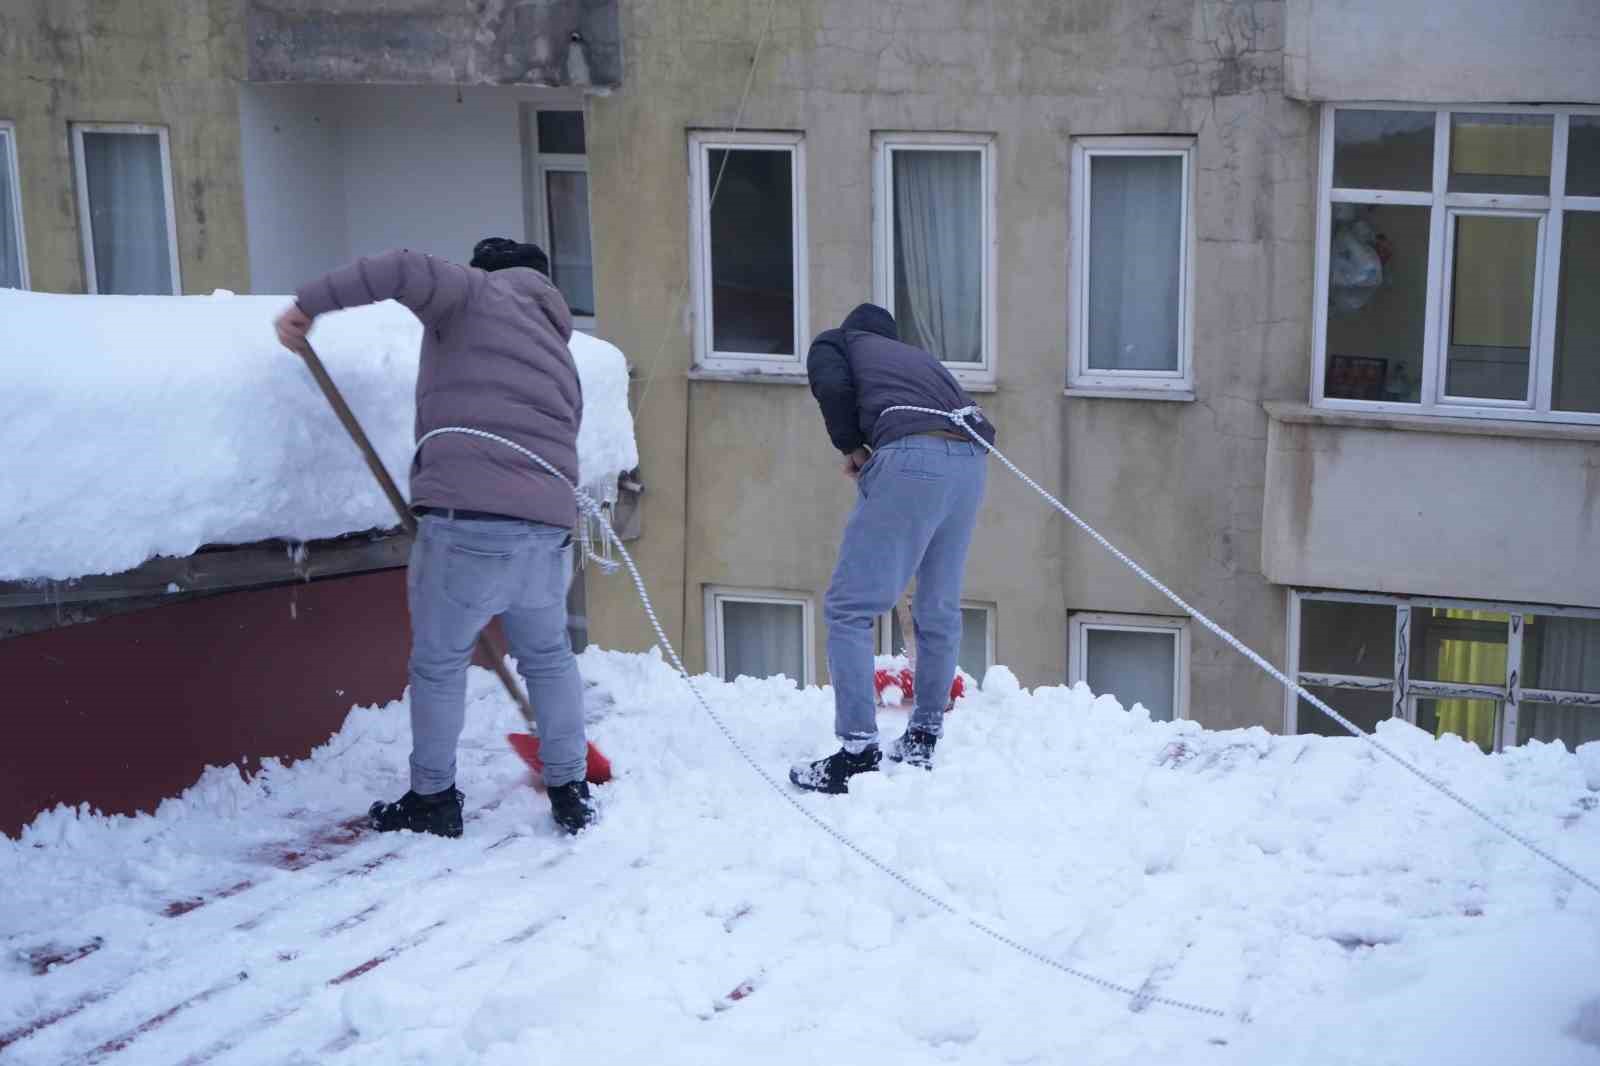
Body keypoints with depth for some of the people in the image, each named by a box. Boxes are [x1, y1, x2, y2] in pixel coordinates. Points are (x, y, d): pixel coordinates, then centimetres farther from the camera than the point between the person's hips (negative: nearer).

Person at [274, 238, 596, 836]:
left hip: (468, 519, -6)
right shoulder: (558, 354, 27)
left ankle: (434, 800, 21)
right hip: (548, 524, 6)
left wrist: (310, 303, -10)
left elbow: (409, 272, -12)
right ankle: (570, 795, 28)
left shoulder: (476, 295, 9)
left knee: (438, 663, 11)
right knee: (548, 657, 24)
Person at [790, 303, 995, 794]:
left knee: (849, 607, -3)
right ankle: (923, 740, 29)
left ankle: (859, 751, -10)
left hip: (911, 456, -7)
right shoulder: (916, 355, 38)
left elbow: (832, 387, -1)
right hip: (971, 460, 7)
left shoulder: (834, 342, 24)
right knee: (940, 610, 19)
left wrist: (850, 447, 14)